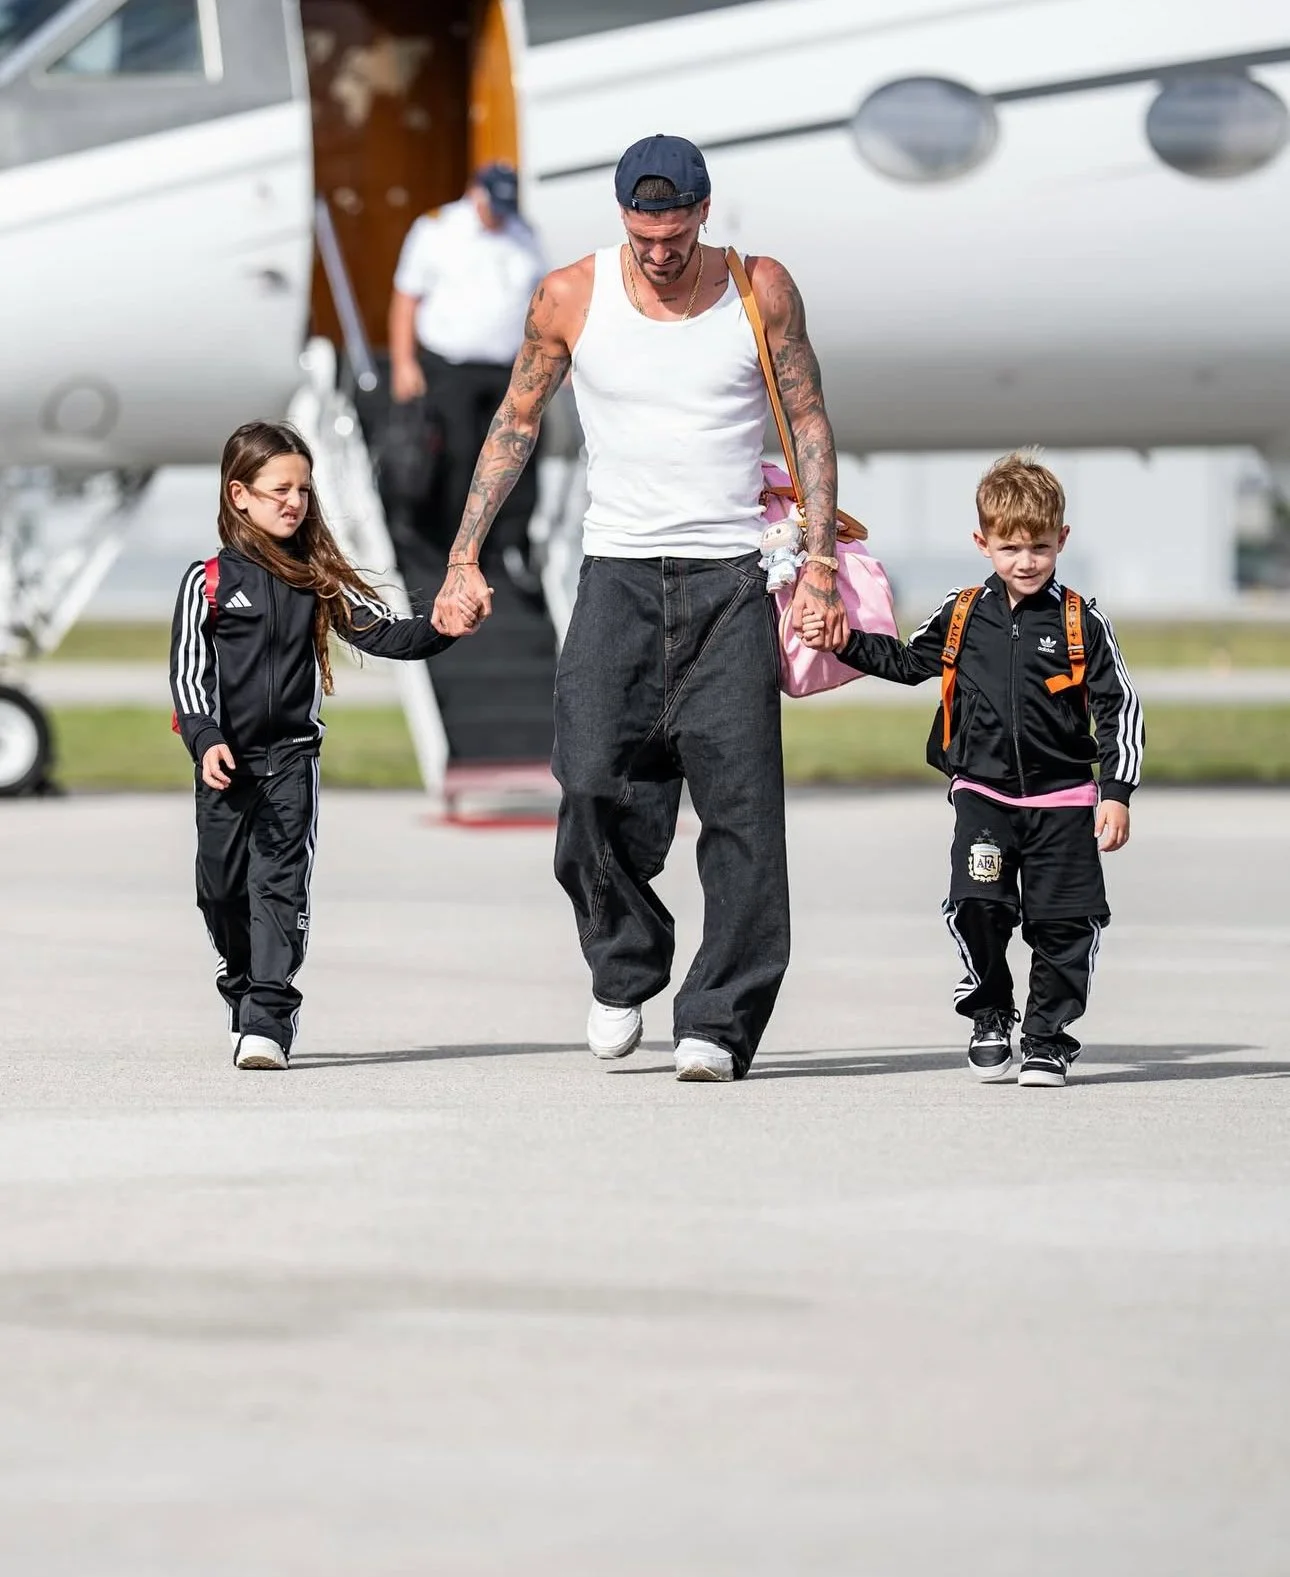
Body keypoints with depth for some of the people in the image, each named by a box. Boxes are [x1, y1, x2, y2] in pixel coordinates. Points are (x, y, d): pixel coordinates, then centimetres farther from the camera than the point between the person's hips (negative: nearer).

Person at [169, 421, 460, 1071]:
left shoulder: (319, 578, 6)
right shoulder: (209, 581, -1)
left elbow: (379, 631, 2)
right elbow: (187, 671, -5)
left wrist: (439, 629, -17)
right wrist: (206, 740, -19)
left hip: (292, 755, 0)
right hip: (226, 760, 0)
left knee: (280, 882, -9)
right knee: (221, 885, 7)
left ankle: (268, 1020, -13)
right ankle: (245, 990, 30)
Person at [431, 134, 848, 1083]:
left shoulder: (761, 291, 0)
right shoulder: (571, 298, 1)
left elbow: (811, 422, 7)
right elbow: (516, 424, 12)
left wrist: (822, 561, -2)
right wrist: (465, 561, 7)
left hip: (729, 581, -1)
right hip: (618, 575, 1)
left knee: (740, 807, -8)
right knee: (594, 785, -13)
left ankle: (718, 1023, -4)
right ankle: (625, 967, 11)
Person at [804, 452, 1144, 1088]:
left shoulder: (1083, 624, -3)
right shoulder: (959, 618, 4)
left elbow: (1120, 708, -1)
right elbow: (907, 661, 22)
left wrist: (1116, 792, -7)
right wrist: (845, 641, 10)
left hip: (1062, 800, -1)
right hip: (983, 796, 1)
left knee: (1063, 924, -1)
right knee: (976, 907, -13)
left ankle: (1047, 1036, 13)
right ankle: (989, 1018, 6)